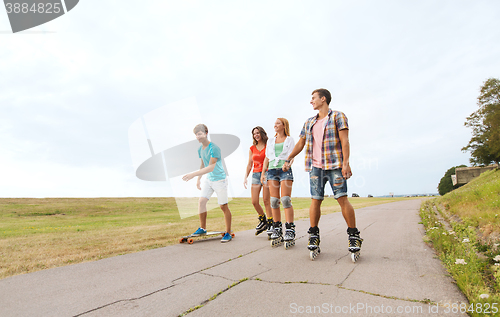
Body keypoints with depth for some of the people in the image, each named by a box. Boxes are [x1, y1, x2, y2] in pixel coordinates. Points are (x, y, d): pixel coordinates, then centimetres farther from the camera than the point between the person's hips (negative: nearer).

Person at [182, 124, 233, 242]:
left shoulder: (214, 148, -21)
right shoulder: (200, 149, 5)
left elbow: (211, 167, -27)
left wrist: (193, 174, -31)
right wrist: (198, 179, 21)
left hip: (219, 180, -7)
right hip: (208, 179, 7)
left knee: (223, 206, -2)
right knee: (201, 201, 0)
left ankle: (228, 233, 10)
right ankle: (202, 228, 17)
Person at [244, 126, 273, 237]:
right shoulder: (252, 148, 14)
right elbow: (249, 164, 16)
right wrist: (245, 177, 8)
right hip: (256, 174, 4)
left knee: (266, 200, -6)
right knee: (254, 201, -1)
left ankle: (270, 224, 6)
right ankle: (263, 221, 22)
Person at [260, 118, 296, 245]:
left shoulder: (290, 140, 11)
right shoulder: (270, 141, 21)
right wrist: (263, 173, 11)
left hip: (285, 170, -3)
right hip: (272, 170, 4)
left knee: (286, 200, -13)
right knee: (274, 201, 0)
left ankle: (290, 229, -10)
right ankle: (277, 228, 8)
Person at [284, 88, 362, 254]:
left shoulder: (338, 116, 5)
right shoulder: (309, 122, 19)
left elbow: (344, 141, -5)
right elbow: (300, 143, 23)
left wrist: (346, 163, -15)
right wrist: (288, 160, 19)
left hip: (335, 165, -4)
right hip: (315, 167, 4)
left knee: (342, 199, -6)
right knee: (315, 200, 1)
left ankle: (353, 235, 5)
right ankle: (313, 235, 10)